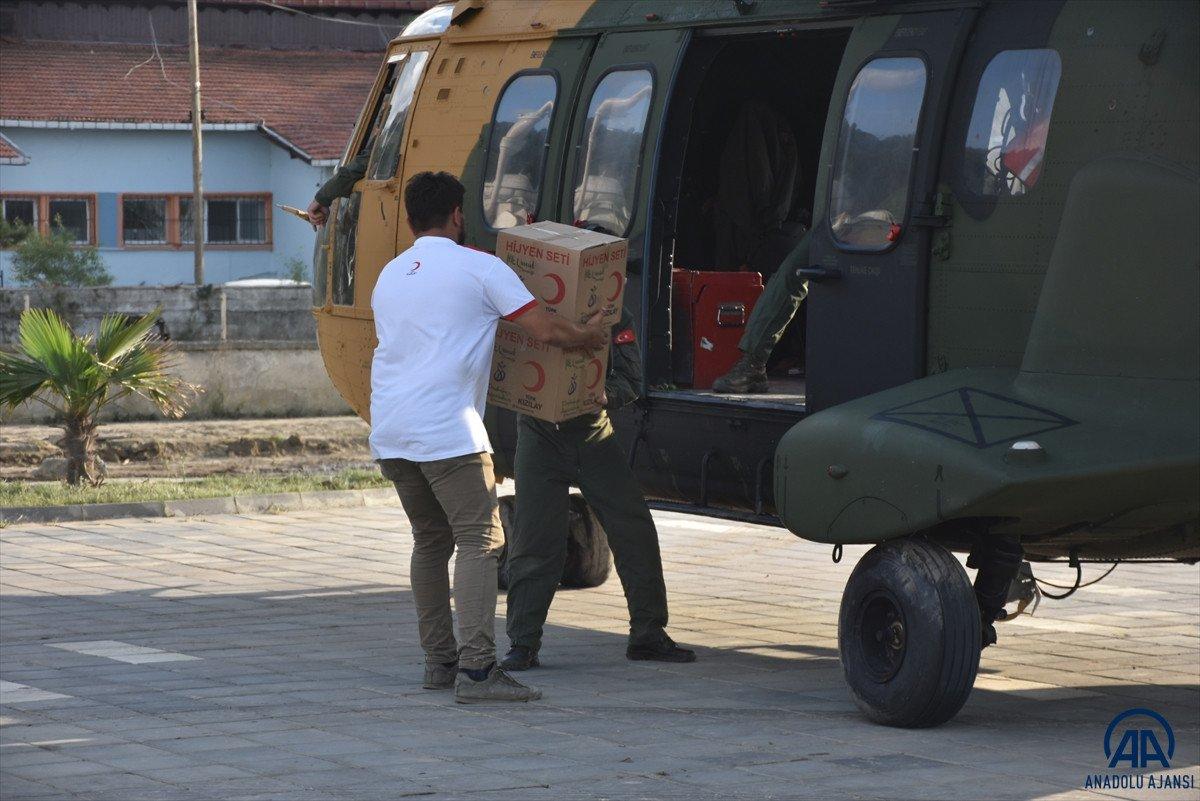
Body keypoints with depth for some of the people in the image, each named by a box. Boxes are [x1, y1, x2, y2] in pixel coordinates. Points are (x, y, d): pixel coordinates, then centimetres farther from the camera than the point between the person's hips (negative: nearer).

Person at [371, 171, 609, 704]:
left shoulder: (389, 275, 20)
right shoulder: (478, 267, -1)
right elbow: (546, 329, -4)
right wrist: (591, 336, 15)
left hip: (389, 433, 7)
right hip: (447, 431, -7)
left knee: (430, 541, 19)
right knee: (479, 541, -7)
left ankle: (438, 660, 21)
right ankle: (476, 669, -17)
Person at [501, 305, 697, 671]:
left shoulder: (612, 315, -4)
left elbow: (631, 381, -8)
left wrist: (601, 396, -30)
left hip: (594, 433, 2)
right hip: (540, 434, -2)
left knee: (635, 531, 0)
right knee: (534, 541, -5)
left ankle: (648, 634, 12)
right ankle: (523, 644, 1)